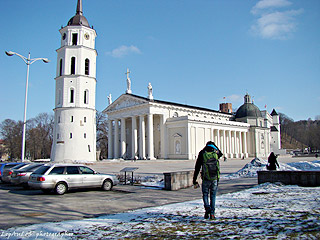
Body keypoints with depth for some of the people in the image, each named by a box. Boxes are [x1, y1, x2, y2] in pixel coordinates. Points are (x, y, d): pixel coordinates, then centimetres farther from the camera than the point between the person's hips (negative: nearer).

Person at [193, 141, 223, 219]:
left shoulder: (202, 153, 0)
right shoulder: (216, 153, 3)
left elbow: (197, 168, 0)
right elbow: (220, 154, 32)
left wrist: (194, 181, 4)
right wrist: (214, 145, 28)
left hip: (206, 178, -1)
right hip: (215, 178, 1)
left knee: (205, 194, 14)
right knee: (213, 196, 14)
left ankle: (207, 207, -9)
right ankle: (212, 213, 11)